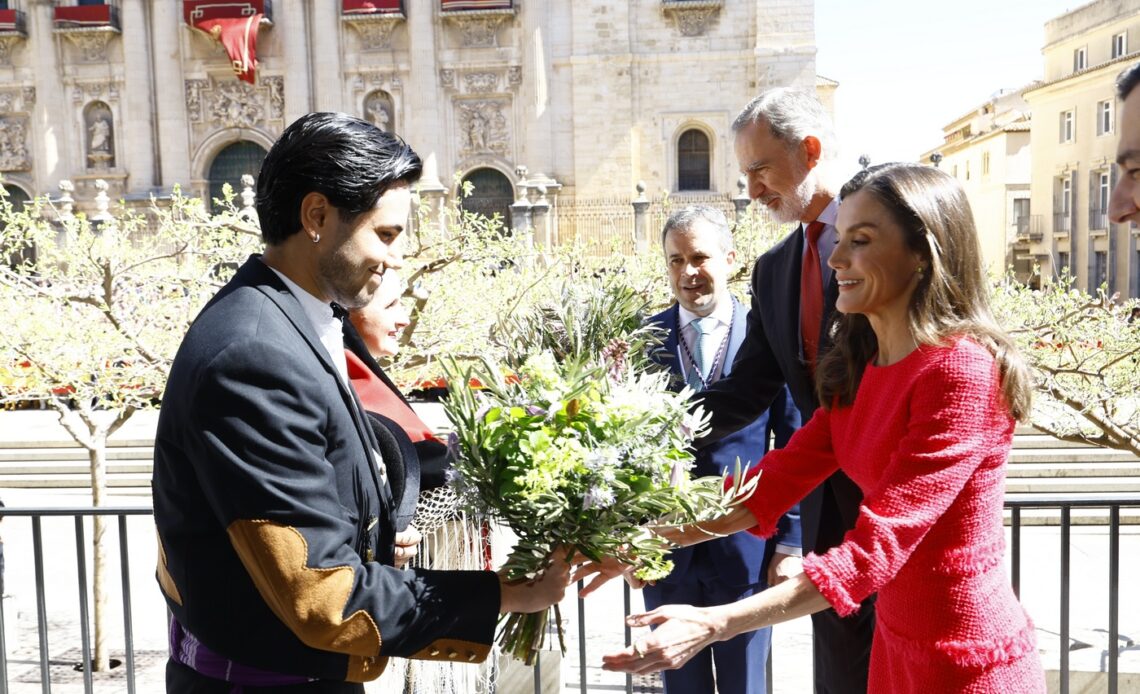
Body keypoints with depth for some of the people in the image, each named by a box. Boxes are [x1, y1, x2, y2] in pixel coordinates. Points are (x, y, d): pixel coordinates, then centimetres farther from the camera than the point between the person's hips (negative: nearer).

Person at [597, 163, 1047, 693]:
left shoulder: (960, 371, -24)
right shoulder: (861, 367, 1)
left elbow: (876, 548, -28)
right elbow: (781, 475, -3)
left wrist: (713, 624, -33)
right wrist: (654, 538, -12)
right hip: (895, 640, 7)